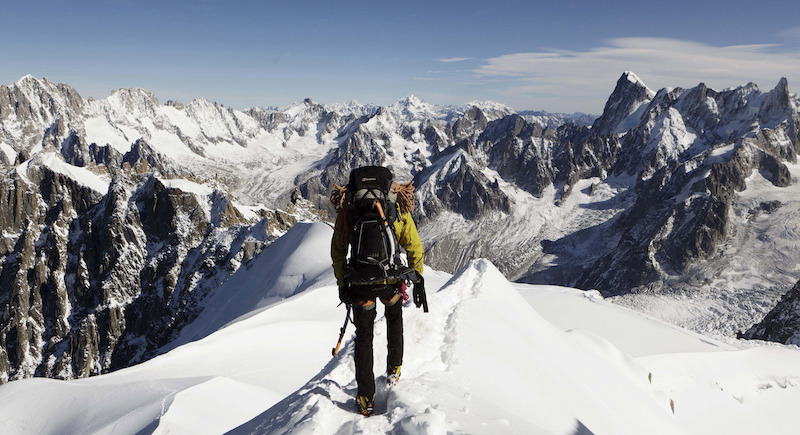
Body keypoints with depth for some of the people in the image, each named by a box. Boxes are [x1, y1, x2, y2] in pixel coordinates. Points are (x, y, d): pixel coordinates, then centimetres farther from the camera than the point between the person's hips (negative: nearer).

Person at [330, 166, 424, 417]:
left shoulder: (348, 210, 1)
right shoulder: (398, 210, -1)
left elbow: (337, 250, 4)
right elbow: (415, 249, -2)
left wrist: (342, 283, 11)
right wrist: (417, 280, 10)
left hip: (361, 284, 0)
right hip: (391, 282, 0)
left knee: (363, 336, 16)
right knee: (394, 317, 34)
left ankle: (366, 400, 17)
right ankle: (393, 370, 37)